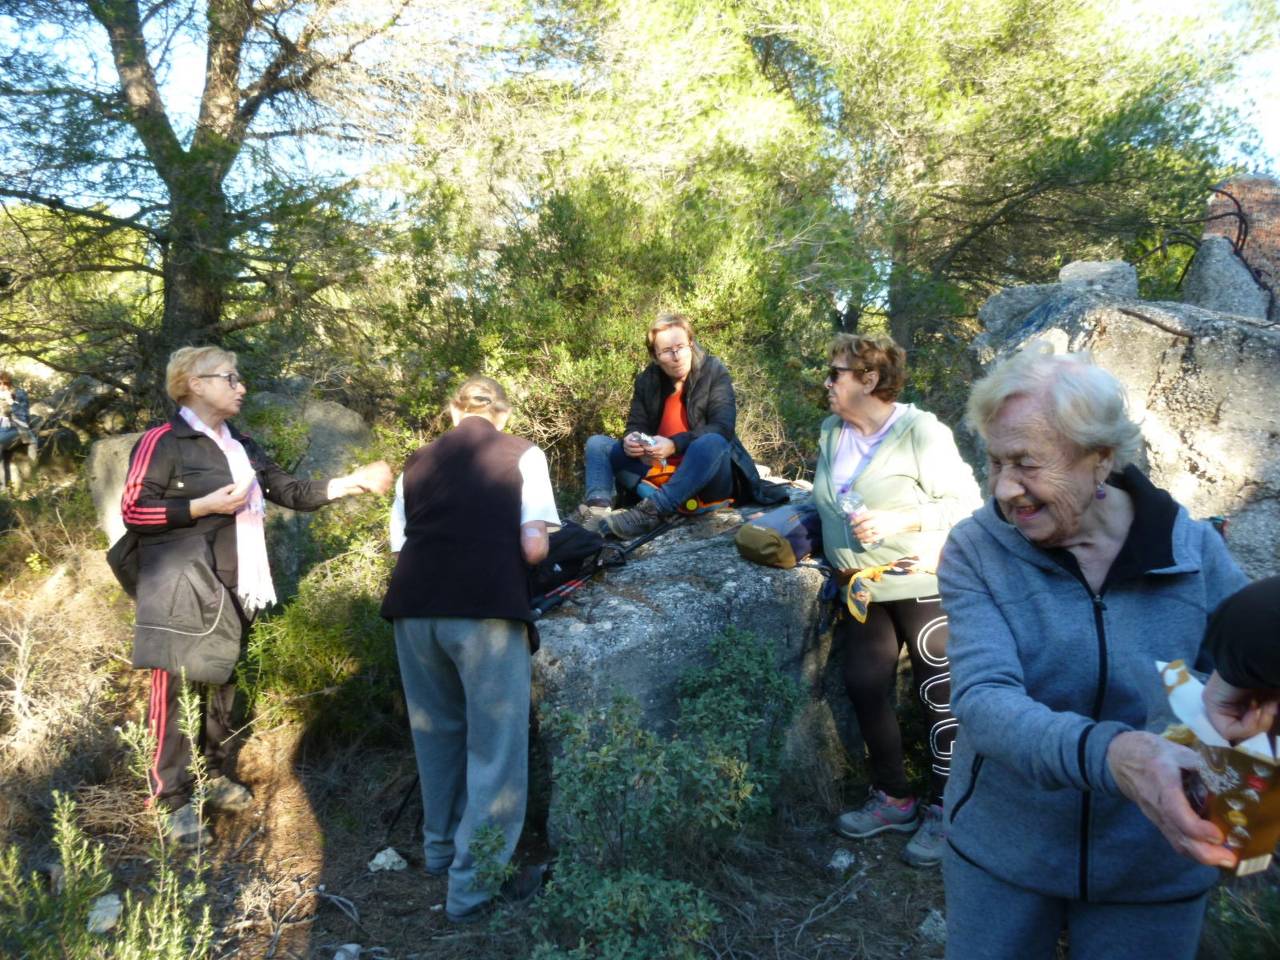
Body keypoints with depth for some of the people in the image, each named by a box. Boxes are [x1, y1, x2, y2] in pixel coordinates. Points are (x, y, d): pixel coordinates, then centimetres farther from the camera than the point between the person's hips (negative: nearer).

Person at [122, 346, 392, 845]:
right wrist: (205, 506, -17)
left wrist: (352, 482, 4)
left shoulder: (241, 446, 15)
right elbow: (132, 509, -12)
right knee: (177, 687, -4)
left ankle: (215, 776, 28)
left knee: (220, 683, 15)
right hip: (181, 590, -7)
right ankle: (175, 800, 4)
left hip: (230, 589, 7)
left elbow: (291, 492, 12)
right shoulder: (163, 442, -7)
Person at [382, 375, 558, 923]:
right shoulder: (522, 455, 8)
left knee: (437, 732, 23)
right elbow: (533, 548, -2)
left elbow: (399, 544, 16)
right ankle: (475, 884, 13)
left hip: (414, 605, 5)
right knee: (495, 747, 7)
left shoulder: (419, 461, 18)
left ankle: (442, 847, 40)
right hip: (486, 609, -5)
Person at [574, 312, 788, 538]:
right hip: (659, 473, 5)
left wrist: (675, 445, -30)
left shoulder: (714, 372, -6)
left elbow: (722, 428, -17)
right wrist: (630, 441, -19)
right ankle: (600, 505, -31)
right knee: (597, 444, -2)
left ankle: (653, 510, -48)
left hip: (706, 478, -5)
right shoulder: (647, 380, 5)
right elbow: (636, 426, 7)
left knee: (713, 443, -37)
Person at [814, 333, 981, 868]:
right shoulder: (832, 433, 7)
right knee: (865, 688, 6)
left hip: (922, 584, -6)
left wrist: (898, 521, -24)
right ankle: (893, 799, 24)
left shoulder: (920, 431, -14)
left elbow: (966, 502, -15)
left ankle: (941, 813, 17)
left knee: (940, 698, 2)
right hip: (863, 587, 7)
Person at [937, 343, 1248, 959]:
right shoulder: (975, 550, -14)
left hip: (1155, 870, 1)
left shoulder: (1195, 552, -10)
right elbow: (982, 697, -25)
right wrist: (1107, 752, -43)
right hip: (999, 852, 0)